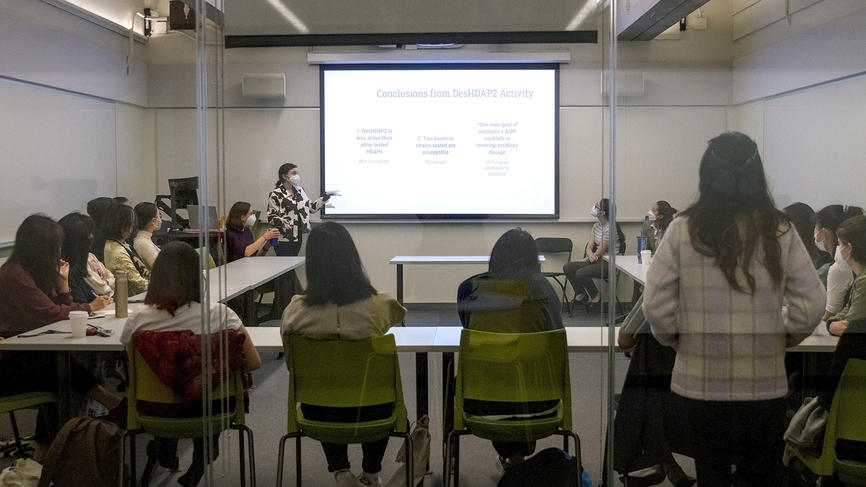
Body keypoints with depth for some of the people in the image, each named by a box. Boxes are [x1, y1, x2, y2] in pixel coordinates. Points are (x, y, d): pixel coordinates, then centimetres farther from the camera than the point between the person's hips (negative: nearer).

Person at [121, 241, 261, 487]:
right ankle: (203, 455, 38)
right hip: (205, 409, -1)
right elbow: (253, 363, -12)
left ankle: (166, 448, 47)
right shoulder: (219, 315, -19)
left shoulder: (138, 321, -15)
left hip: (156, 409, 2)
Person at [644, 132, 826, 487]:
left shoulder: (683, 229, -9)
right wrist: (783, 339, 13)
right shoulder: (779, 230, -6)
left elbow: (655, 305, -9)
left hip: (702, 379, -1)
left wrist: (675, 340, 9)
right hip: (764, 380, 1)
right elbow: (810, 305, -4)